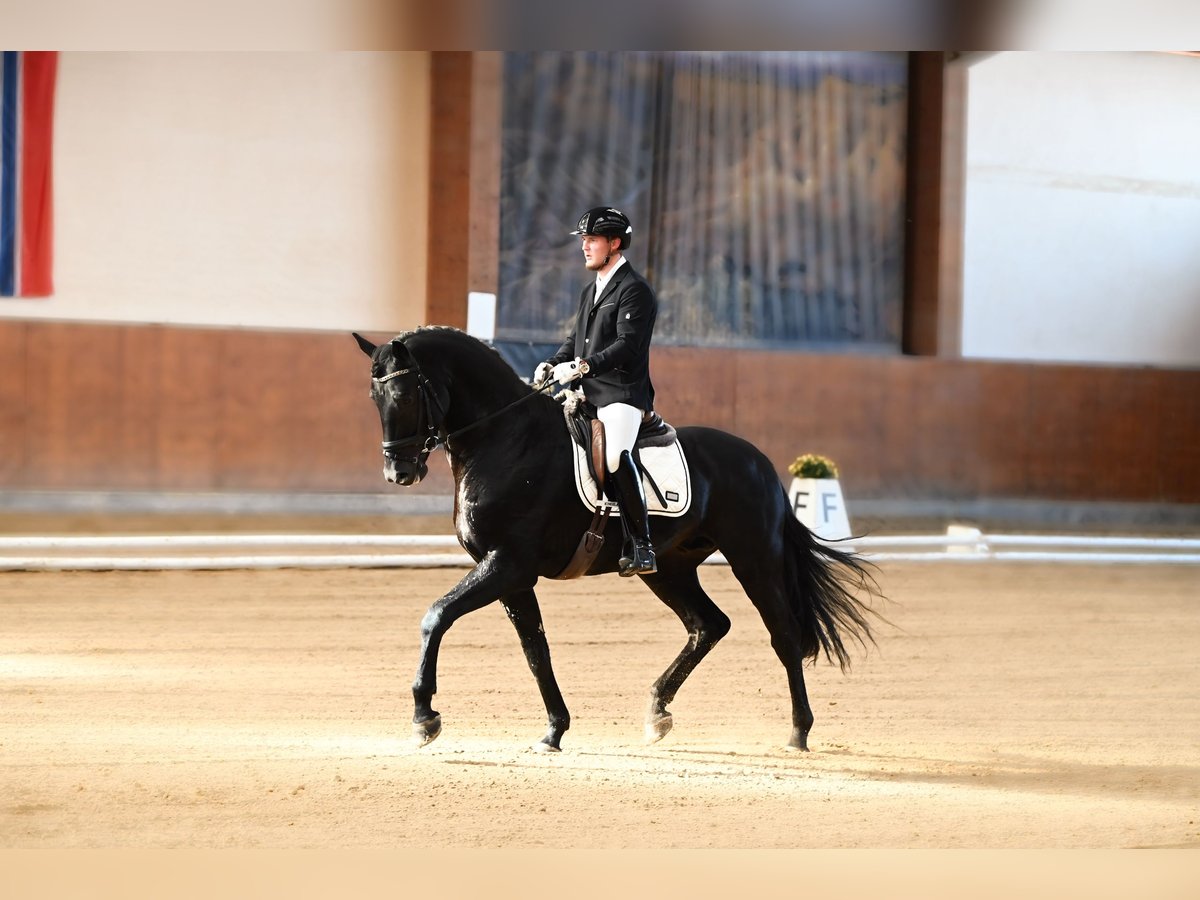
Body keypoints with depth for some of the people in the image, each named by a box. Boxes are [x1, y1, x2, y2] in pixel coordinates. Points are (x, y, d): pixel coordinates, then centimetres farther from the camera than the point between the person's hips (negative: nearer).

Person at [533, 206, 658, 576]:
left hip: (622, 393, -10)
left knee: (615, 455, -27)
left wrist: (582, 366, -28)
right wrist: (551, 366, 6)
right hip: (587, 393, 10)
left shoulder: (635, 290, -8)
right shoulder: (591, 290, 21)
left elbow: (627, 346, -19)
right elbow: (576, 339, 25)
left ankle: (641, 546, -26)